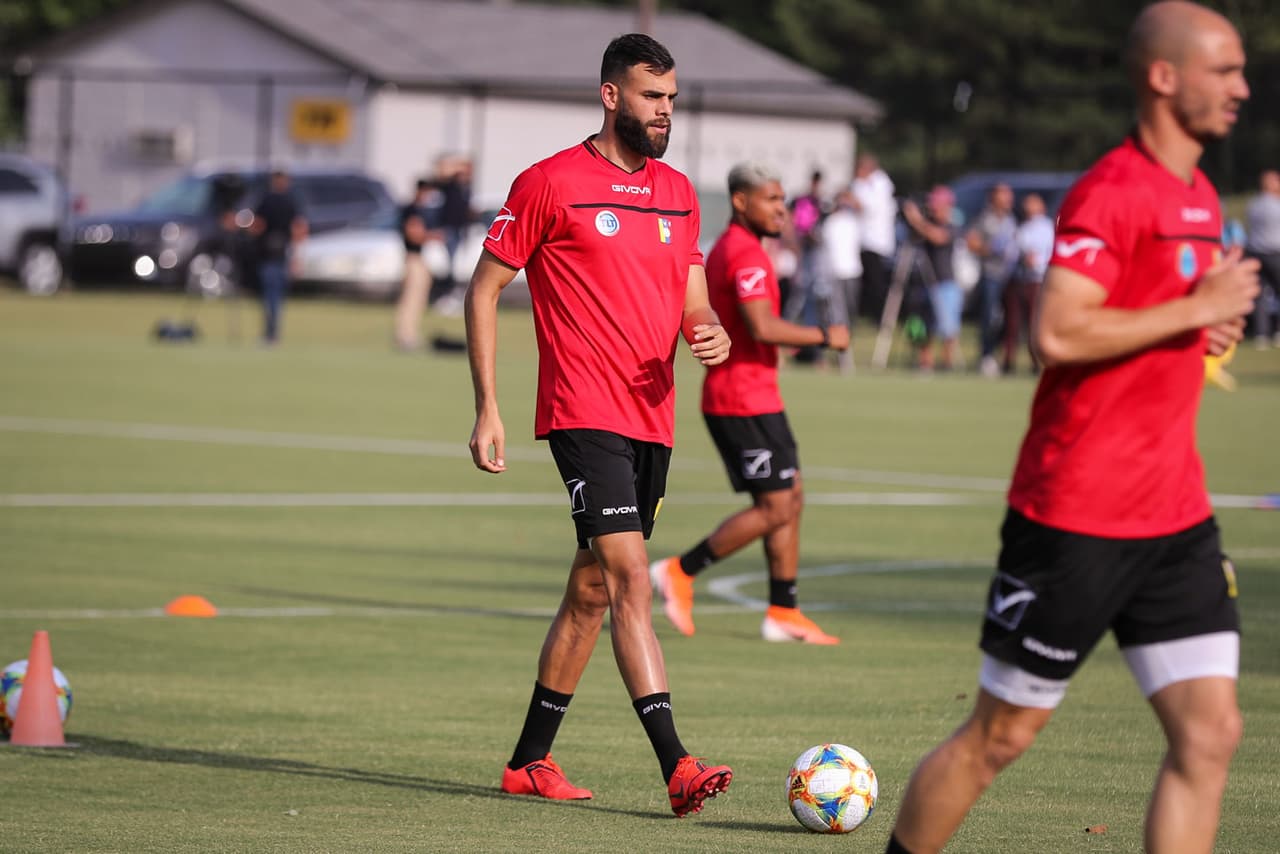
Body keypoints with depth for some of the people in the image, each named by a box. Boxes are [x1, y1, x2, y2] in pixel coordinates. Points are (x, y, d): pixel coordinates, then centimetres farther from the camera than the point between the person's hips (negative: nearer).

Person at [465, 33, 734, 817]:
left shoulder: (678, 194, 14)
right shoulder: (551, 184, -5)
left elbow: (693, 302, 20)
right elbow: (485, 288, -1)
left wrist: (713, 336, -6)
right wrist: (488, 411, -7)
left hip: (652, 420, 7)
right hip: (586, 417, -7)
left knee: (592, 591, 13)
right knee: (631, 580, -17)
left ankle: (531, 760, 23)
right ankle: (678, 768, -25)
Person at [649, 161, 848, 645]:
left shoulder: (725, 250, 17)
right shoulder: (746, 253, -16)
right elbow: (763, 327, -26)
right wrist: (823, 337, -16)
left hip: (753, 396, 11)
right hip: (746, 400, -11)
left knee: (790, 500, 11)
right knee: (775, 507, -7)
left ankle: (783, 614, 11)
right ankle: (679, 572, -2)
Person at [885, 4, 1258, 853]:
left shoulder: (1201, 198, 14)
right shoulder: (1112, 192, -14)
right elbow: (1058, 333, -26)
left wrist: (1213, 324, 8)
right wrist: (1194, 308, -20)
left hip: (1176, 517, 8)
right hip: (1076, 516, -8)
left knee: (1210, 733, -2)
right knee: (1002, 732, 3)